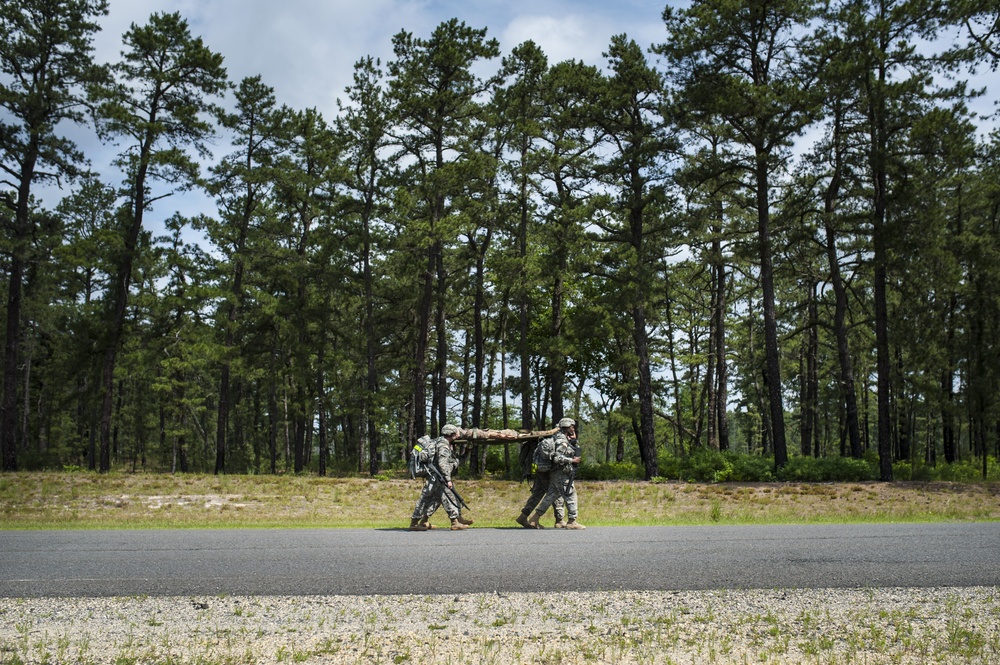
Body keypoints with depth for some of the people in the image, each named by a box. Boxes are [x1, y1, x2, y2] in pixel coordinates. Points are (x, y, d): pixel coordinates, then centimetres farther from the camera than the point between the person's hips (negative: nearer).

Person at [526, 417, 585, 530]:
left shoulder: (567, 440, 17)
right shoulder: (561, 441, -15)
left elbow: (576, 451, 28)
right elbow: (557, 458, -25)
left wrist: (574, 439, 13)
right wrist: (572, 460, -17)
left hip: (556, 476, 10)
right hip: (562, 475, -10)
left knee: (550, 497, 8)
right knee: (571, 496, -2)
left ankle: (533, 520, 8)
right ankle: (572, 522, 3)